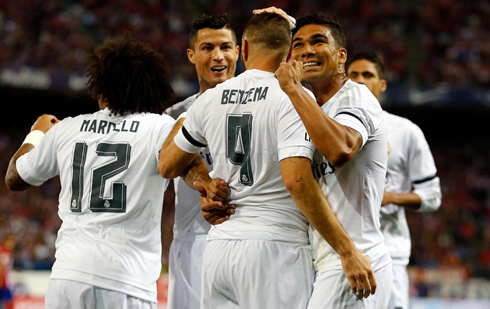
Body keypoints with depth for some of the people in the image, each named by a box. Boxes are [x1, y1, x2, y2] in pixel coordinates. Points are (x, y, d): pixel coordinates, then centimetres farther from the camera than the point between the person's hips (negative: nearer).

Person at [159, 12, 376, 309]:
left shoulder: (210, 100, 9)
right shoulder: (293, 98, -8)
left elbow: (168, 167, 21)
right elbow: (297, 179, -20)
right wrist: (348, 251, -19)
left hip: (219, 248, 5)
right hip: (275, 249, -5)